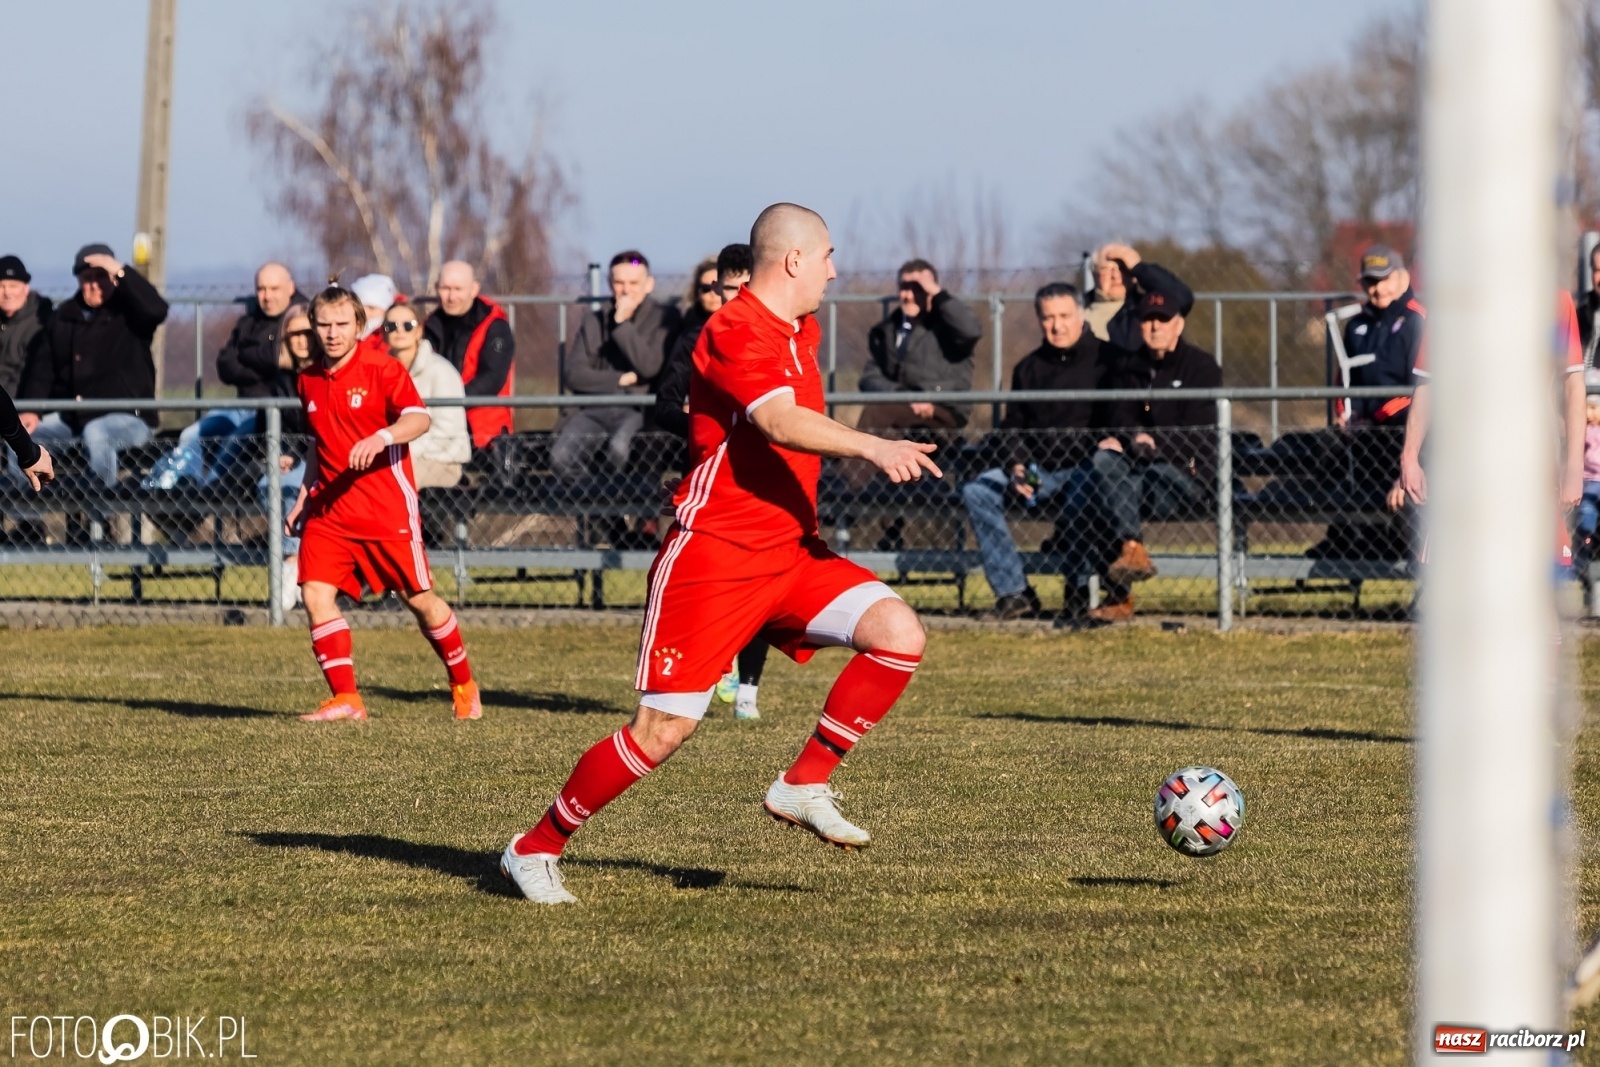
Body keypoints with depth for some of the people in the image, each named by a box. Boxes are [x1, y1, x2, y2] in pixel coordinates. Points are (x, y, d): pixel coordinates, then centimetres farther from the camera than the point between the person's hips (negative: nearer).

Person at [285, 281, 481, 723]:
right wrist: (304, 498, 20)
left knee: (419, 598, 3)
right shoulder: (309, 380, 10)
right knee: (315, 593, -12)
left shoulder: (383, 370, -8)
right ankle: (346, 698, -8)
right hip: (330, 510, 5)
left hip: (387, 509, -5)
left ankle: (463, 683, 25)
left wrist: (381, 438, -42)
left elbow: (419, 419, -24)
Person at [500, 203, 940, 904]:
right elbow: (781, 424, -33)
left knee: (898, 634, -12)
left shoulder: (800, 333, 14)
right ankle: (536, 849, 8)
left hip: (789, 551, 8)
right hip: (714, 554, -8)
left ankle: (804, 786, 0)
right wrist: (871, 447, -44)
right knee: (664, 730, -9)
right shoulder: (735, 333, -16)